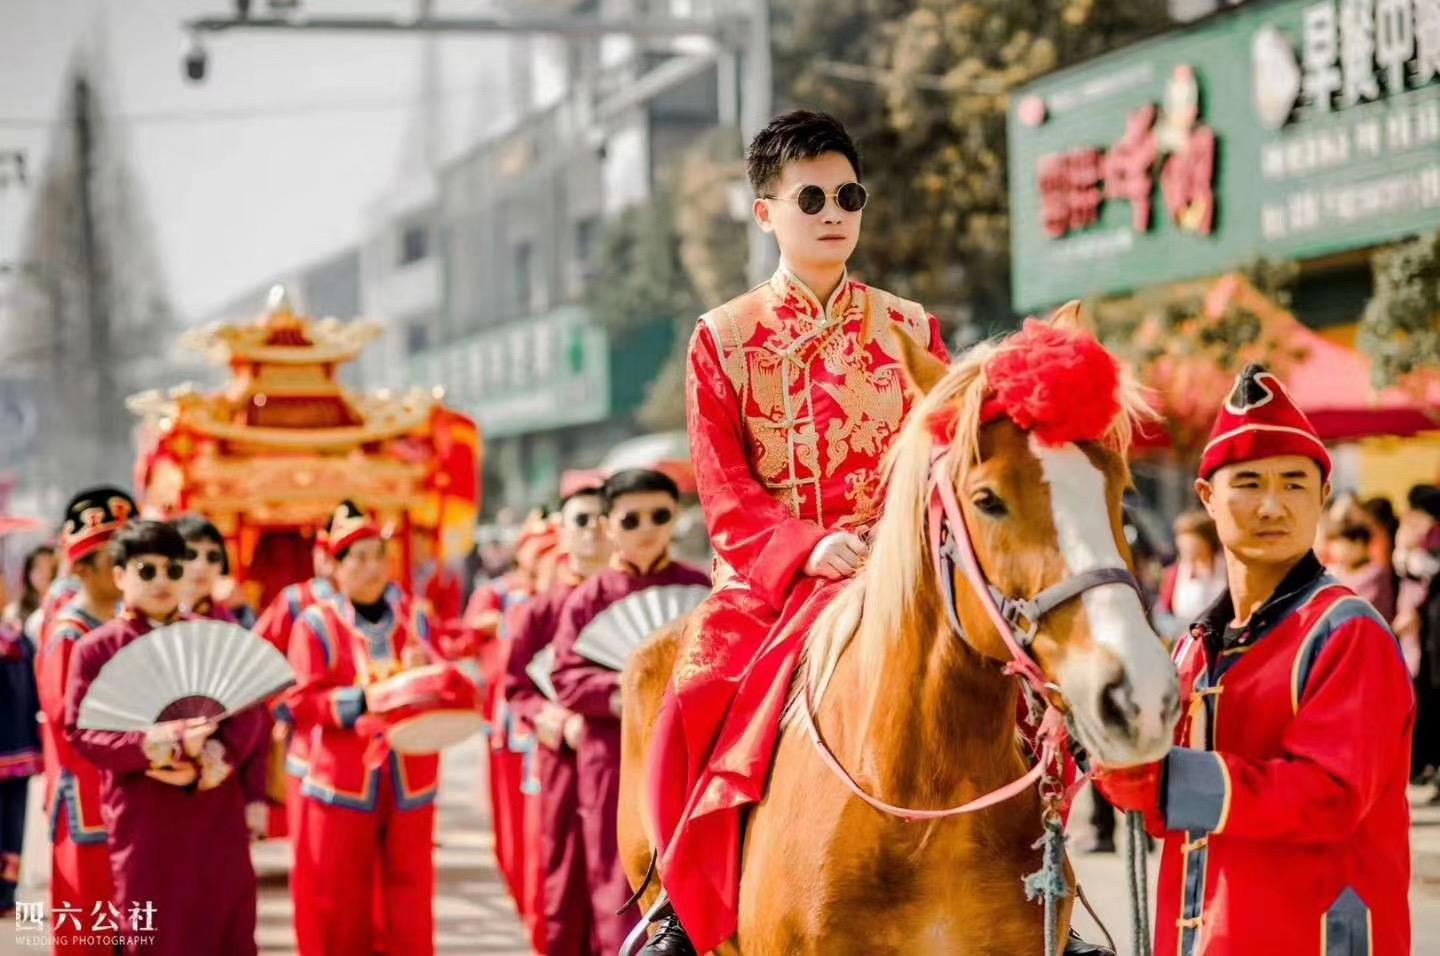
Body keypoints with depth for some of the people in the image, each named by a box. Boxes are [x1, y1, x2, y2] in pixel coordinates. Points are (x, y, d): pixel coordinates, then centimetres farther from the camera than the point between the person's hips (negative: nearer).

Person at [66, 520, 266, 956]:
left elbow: (249, 709, 4)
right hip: (144, 820, -3)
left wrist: (222, 751, -17)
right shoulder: (96, 648, 0)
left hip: (217, 812, 3)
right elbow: (80, 732, -6)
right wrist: (146, 746, -24)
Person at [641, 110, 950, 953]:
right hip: (768, 573, -1)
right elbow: (727, 493, -2)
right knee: (699, 695, -24)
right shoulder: (723, 339, 6)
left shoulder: (910, 331, 10)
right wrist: (808, 550, -19)